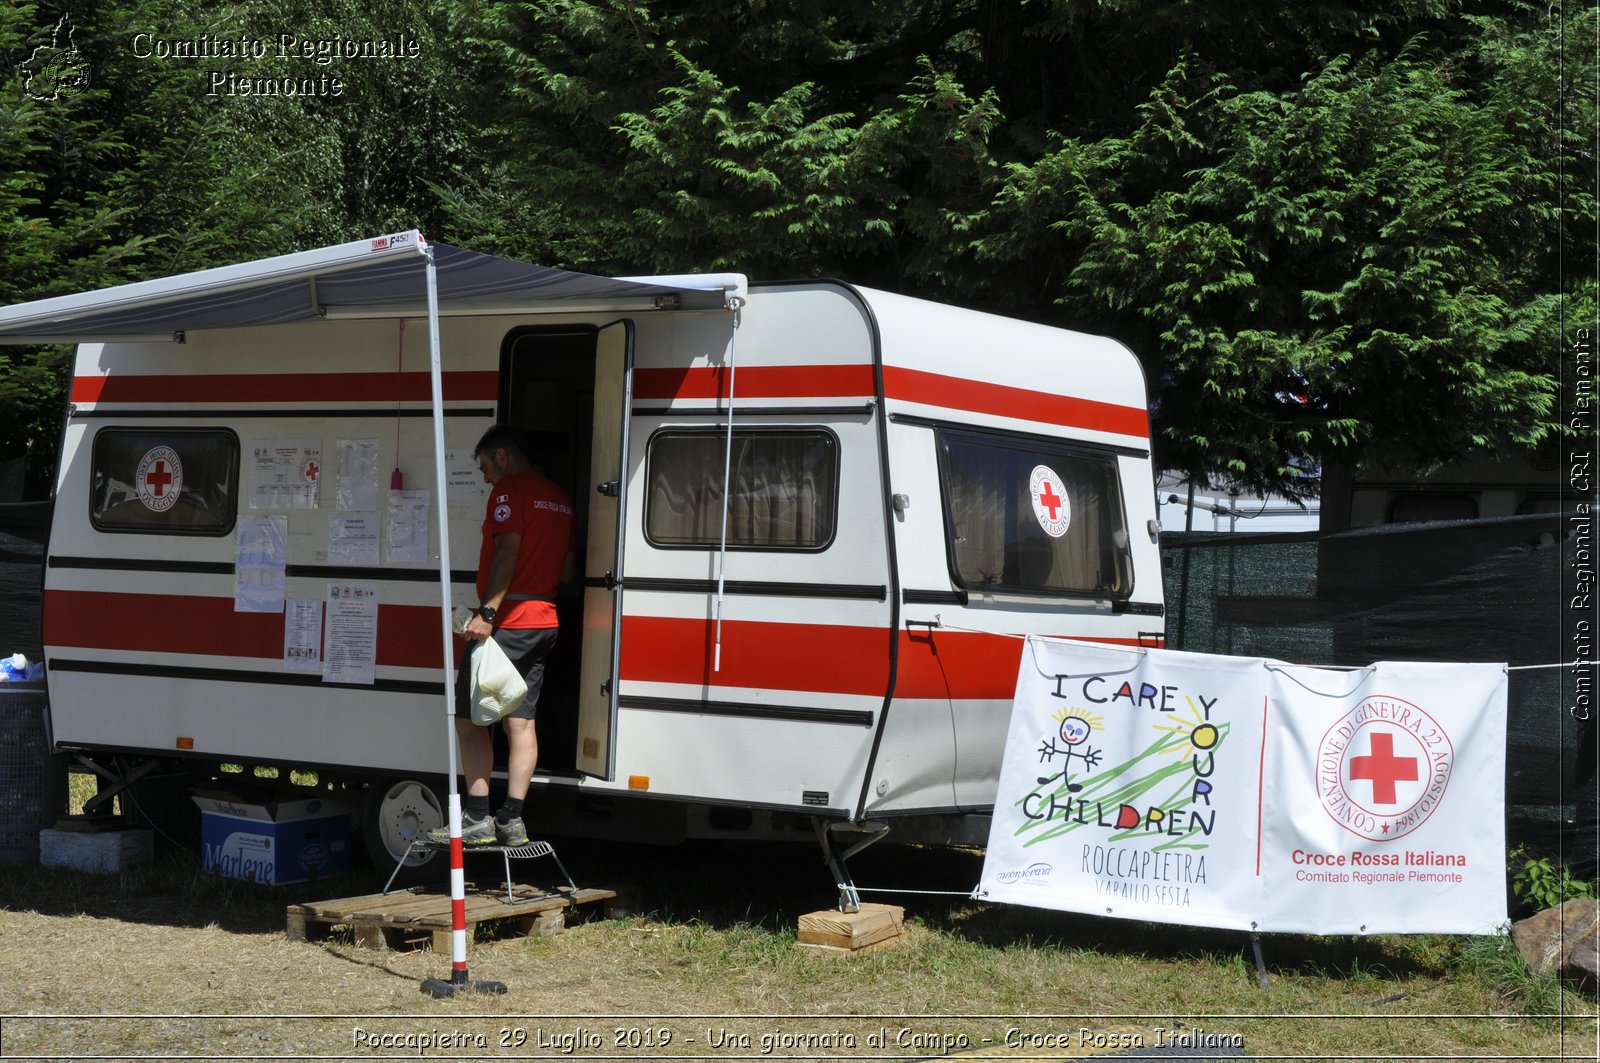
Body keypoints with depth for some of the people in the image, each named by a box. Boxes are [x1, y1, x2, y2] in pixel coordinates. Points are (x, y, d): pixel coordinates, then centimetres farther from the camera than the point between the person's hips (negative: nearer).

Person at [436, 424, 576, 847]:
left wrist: (488, 610, -24)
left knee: (470, 717, -3)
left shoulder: (510, 489, -8)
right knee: (521, 720, 8)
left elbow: (507, 552, -19)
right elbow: (568, 571, 20)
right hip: (544, 620, 9)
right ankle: (512, 820, 5)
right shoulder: (559, 497, 18)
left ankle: (477, 818, -7)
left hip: (507, 621, -9)